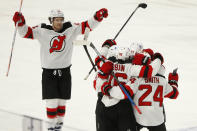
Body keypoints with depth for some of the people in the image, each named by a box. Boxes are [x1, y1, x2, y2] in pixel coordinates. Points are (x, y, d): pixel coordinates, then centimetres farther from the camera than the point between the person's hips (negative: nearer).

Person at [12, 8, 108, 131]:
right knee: (52, 101, -3)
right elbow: (26, 32, -6)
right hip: (48, 72, -2)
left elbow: (87, 26, -3)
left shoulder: (71, 29, -2)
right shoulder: (42, 30, -6)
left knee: (62, 101, 10)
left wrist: (98, 17, -16)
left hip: (64, 72, 2)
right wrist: (20, 23, -24)